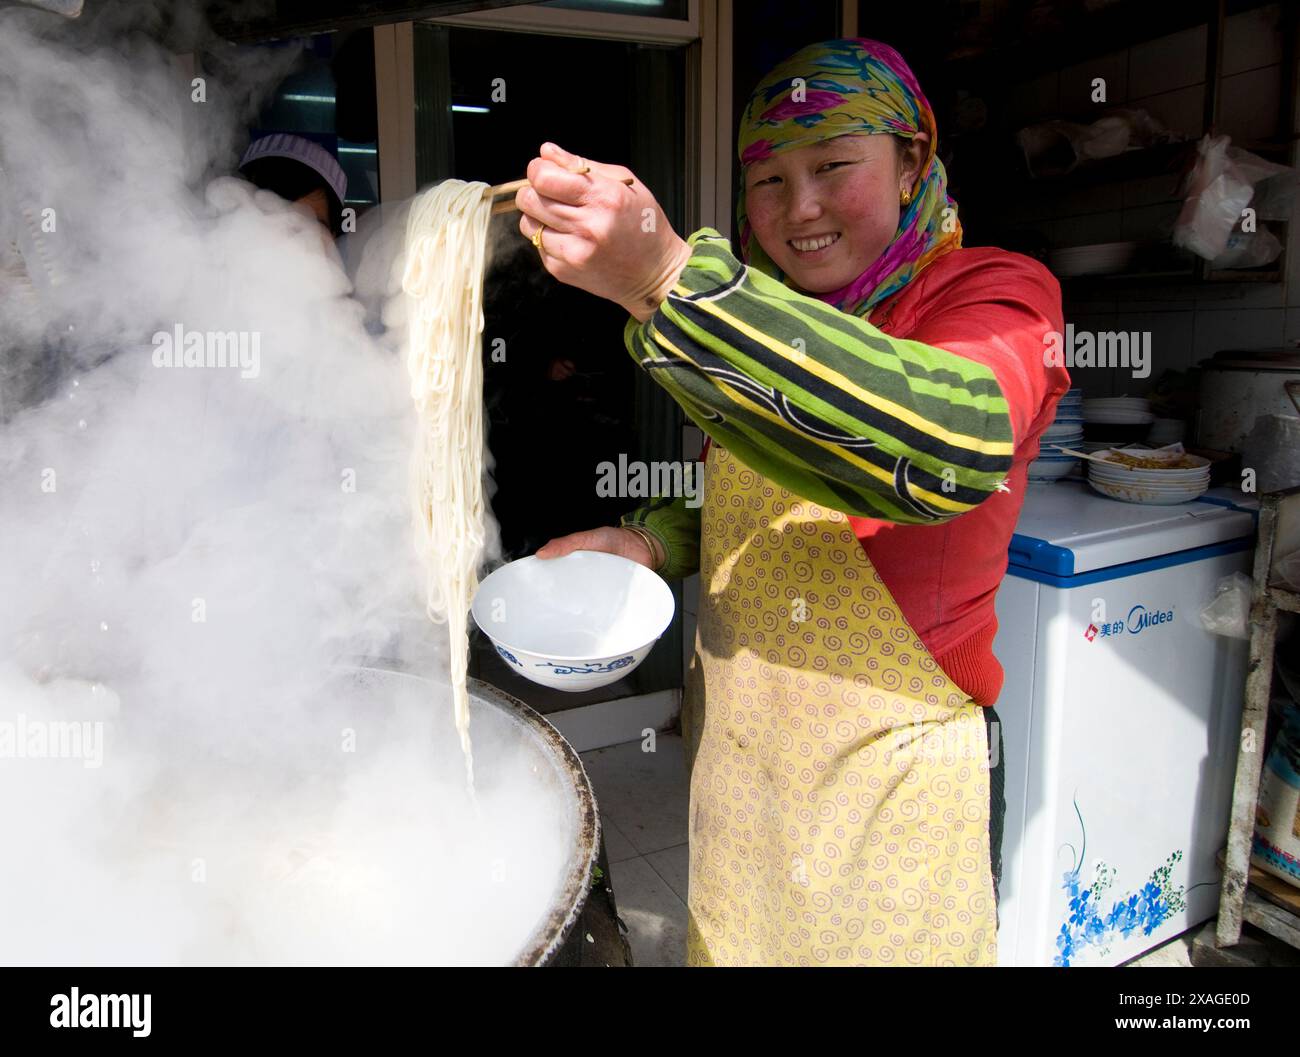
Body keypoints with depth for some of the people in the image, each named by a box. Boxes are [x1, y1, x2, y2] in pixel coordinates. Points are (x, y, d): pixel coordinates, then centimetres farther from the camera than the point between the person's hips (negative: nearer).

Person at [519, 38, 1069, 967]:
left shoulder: (995, 295, -12)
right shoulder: (753, 321, 8)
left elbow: (951, 447, -36)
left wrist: (669, 279, -41)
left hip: (887, 782, -5)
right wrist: (652, 541, -2)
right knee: (728, 942, 20)